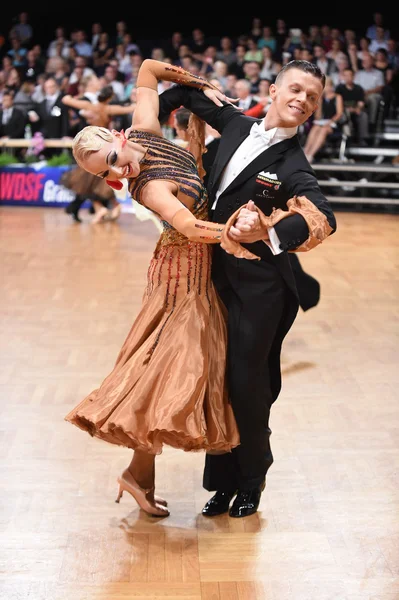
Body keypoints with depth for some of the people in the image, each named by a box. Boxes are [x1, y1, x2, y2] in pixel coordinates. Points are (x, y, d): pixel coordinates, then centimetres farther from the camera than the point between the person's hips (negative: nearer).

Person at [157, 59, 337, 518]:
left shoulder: (293, 166, -13)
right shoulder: (238, 125, 4)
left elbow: (323, 219, -32)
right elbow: (190, 94, 20)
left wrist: (267, 233, -48)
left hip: (257, 287, -5)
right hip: (217, 274, 6)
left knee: (247, 385, 3)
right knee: (217, 381, 11)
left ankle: (251, 483, 26)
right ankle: (223, 481, 26)